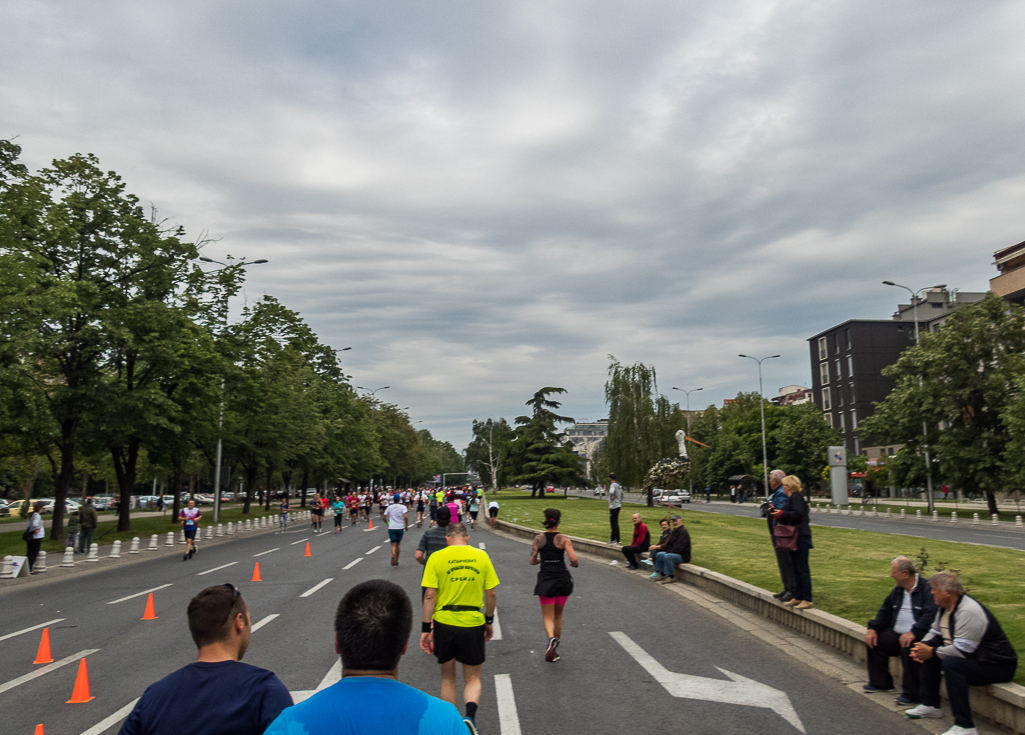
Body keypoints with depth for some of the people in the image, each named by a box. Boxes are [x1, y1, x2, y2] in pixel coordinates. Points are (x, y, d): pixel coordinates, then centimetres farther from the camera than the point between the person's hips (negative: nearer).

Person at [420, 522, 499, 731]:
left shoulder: (437, 557, -4)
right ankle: (470, 716, -11)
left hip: (444, 622, 0)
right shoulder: (481, 556, 0)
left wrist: (426, 628, -3)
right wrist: (489, 621, 15)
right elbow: (491, 593, 2)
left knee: (448, 678, 19)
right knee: (472, 679, 14)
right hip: (473, 623, 0)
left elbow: (429, 596, -9)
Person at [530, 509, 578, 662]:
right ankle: (554, 649, 26)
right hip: (562, 579, 0)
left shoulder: (539, 538, -3)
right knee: (558, 616, 18)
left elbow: (532, 561, -4)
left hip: (545, 579, 0)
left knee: (548, 617, 4)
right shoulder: (564, 539, -8)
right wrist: (575, 564, 6)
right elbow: (573, 559, -17)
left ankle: (551, 638, -26)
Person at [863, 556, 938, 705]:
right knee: (874, 639, 0)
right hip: (897, 634, 9)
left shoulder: (927, 589, -13)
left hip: (918, 637, -9)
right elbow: (885, 611, 21)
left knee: (908, 648, -35)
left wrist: (914, 633, -36)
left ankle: (912, 695, -20)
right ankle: (880, 683, 14)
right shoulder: (898, 590, 16)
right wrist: (873, 628, 5)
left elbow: (931, 614, -27)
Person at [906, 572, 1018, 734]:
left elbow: (962, 650, -30)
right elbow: (935, 633, 14)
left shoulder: (969, 611, -26)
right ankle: (930, 705, 16)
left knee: (951, 663, -33)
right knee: (926, 653, 8)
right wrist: (922, 647, -6)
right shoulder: (945, 607, 5)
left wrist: (931, 652, -20)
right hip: (970, 657, 10)